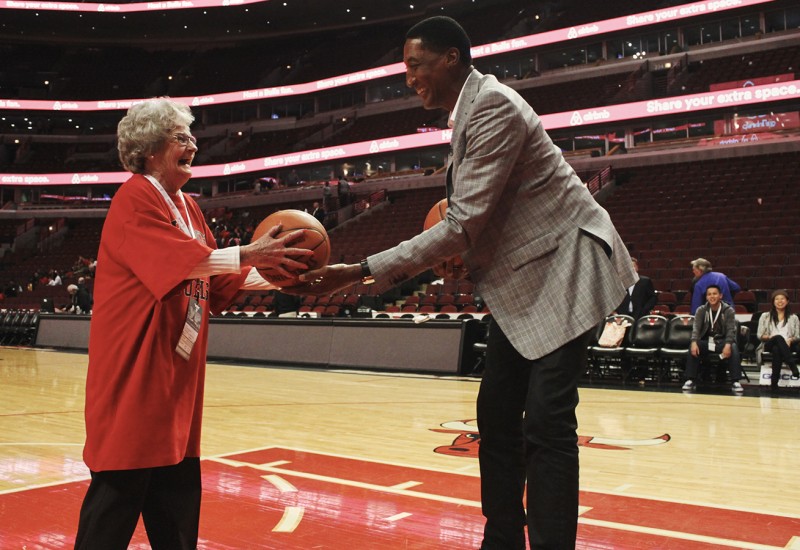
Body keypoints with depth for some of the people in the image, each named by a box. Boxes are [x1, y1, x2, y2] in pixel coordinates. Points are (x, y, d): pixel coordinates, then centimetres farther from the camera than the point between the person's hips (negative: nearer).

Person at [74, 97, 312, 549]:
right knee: (119, 494, -2)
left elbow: (220, 285, 14)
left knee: (177, 500, 15)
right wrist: (250, 254, -24)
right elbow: (183, 258, -24)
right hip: (134, 375, -8)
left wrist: (273, 277, 2)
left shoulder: (188, 207, 17)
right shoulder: (135, 199, -9)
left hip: (176, 378, 9)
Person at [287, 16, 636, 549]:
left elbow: (462, 225, -26)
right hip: (523, 277, 9)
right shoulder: (470, 110, 10)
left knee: (546, 422, -10)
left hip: (564, 267, -9)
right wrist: (464, 255, 0)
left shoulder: (494, 107, -20)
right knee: (498, 414, 9)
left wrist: (360, 272, -25)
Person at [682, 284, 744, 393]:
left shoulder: (729, 311, -3)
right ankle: (690, 380, -25)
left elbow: (731, 330, -12)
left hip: (722, 341, -1)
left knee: (734, 348, -33)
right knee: (692, 348, -29)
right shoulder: (701, 310, 1)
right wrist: (694, 342, -30)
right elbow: (696, 328, -9)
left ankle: (735, 382, -29)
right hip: (706, 341, 1)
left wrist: (728, 345, -33)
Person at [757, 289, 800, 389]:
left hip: (786, 347, 0)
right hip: (769, 345, 0)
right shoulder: (765, 316, 20)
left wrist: (790, 340, -11)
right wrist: (770, 337, -11)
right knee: (779, 337, -40)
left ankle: (774, 381, -50)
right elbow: (760, 335, 11)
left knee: (777, 349, -42)